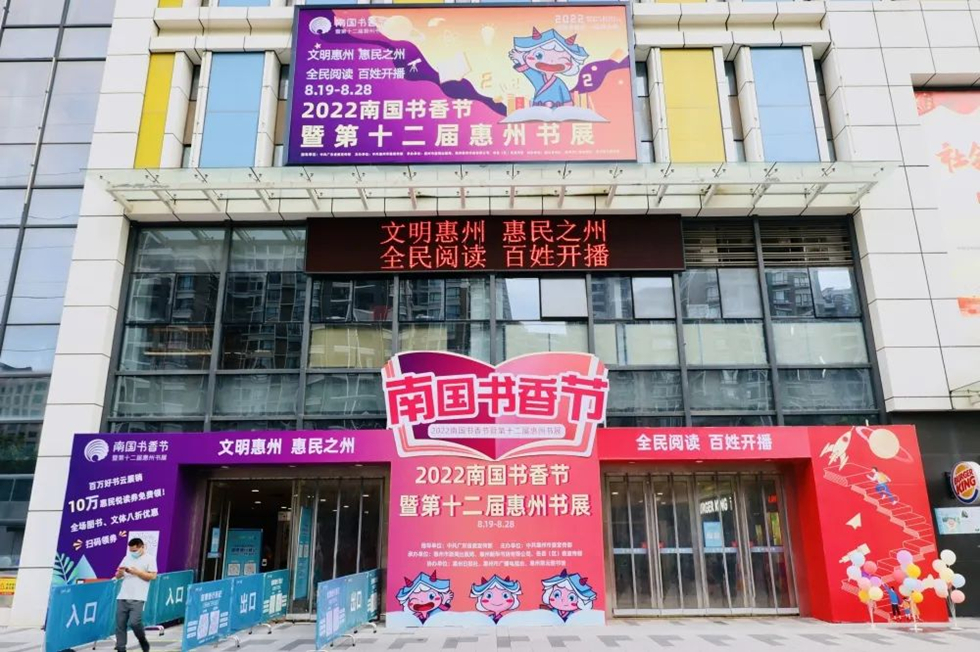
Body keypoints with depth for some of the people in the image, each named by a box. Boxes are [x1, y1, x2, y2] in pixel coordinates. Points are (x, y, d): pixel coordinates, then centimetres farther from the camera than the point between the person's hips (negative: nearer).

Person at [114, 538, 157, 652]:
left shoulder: (149, 559, -1)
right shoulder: (127, 558, 15)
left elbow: (153, 576, -8)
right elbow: (117, 576, 17)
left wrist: (136, 572, -14)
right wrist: (120, 572, -7)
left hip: (138, 598, -5)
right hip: (122, 597, 5)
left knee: (134, 622, -14)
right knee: (120, 624, 3)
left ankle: (143, 640, 13)